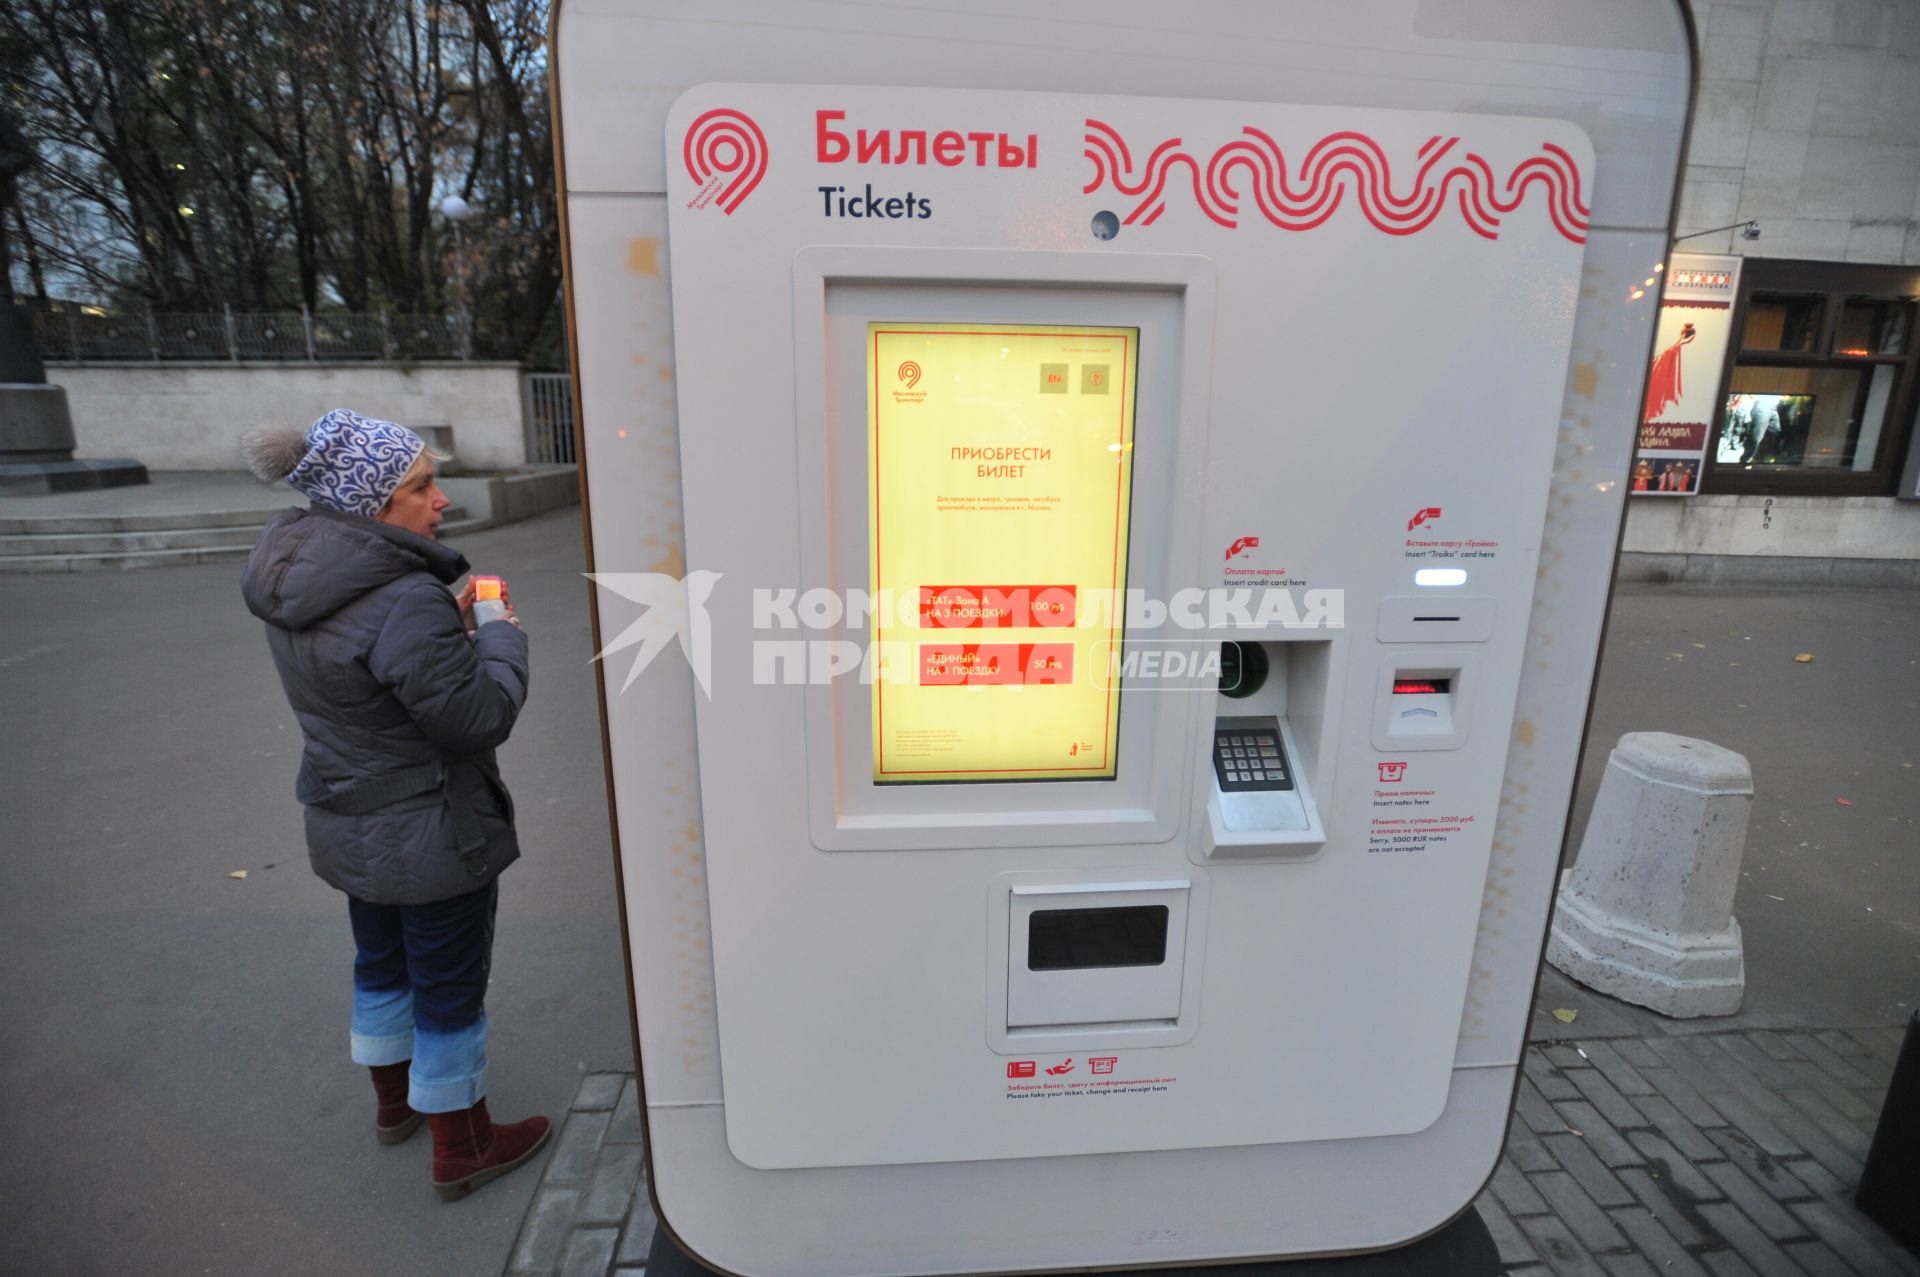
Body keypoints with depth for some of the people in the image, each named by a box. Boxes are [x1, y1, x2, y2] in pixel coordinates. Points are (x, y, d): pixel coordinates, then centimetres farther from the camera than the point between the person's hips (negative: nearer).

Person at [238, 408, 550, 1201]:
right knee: (450, 988, 10)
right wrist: (500, 634, -12)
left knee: (382, 962, 27)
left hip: (347, 828, 9)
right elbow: (478, 716, -27)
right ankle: (461, 1150, 30)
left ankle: (393, 1100, 51)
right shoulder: (405, 603, -31)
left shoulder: (294, 579, -2)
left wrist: (451, 623, 1)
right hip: (432, 837, -9)